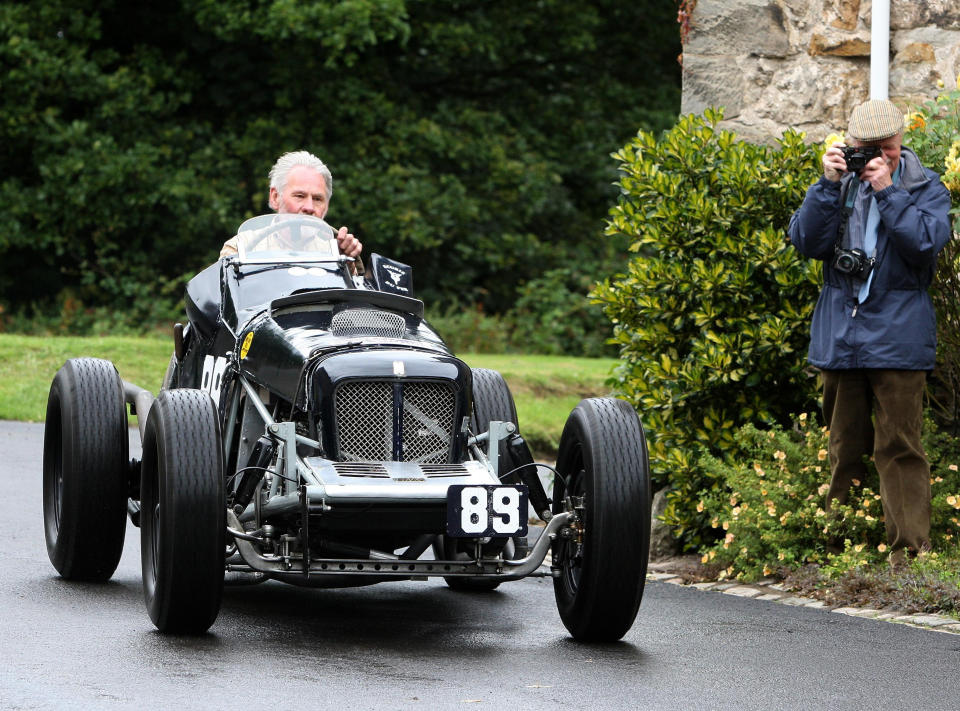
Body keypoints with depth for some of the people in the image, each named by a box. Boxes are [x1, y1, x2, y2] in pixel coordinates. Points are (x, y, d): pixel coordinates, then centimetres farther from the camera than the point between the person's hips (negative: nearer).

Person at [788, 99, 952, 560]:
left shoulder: (925, 188, 2)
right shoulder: (838, 183, 9)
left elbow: (926, 242, -14)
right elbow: (807, 242, -1)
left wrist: (886, 191, -16)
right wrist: (829, 185, -11)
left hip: (898, 336, -3)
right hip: (839, 337, 3)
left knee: (899, 447, -7)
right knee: (845, 447, 10)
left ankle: (909, 548, -6)